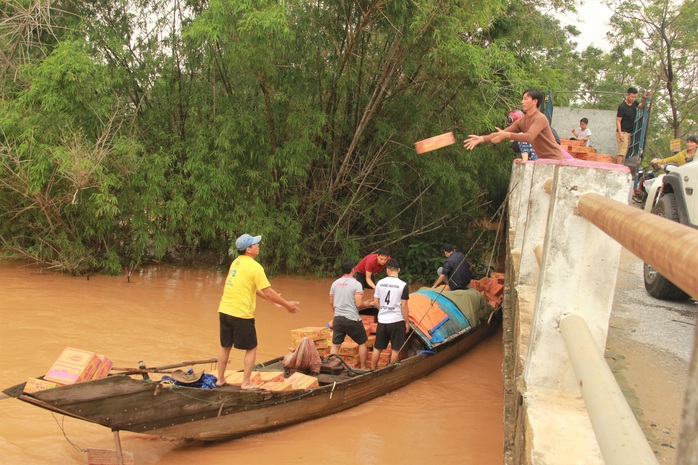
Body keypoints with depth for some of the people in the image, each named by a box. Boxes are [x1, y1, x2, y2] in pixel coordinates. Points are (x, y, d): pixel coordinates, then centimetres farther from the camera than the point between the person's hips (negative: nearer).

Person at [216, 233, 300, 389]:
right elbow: (268, 291, -12)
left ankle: (220, 379, 26)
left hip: (224, 311, 7)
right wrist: (287, 305, -2)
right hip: (241, 314, -7)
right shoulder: (254, 267, -13)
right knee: (251, 349, 8)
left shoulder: (236, 262, 12)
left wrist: (271, 299, 29)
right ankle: (246, 383, 10)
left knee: (225, 347, 18)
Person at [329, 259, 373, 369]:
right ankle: (363, 368, 17)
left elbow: (331, 303, 12)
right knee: (362, 343, 13)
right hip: (352, 319, -4)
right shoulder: (356, 284, -11)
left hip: (337, 319, 5)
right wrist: (367, 304, 4)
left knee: (335, 345, 9)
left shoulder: (335, 283, 6)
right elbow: (359, 304, -16)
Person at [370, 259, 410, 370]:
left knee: (377, 348, 14)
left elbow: (376, 302, 7)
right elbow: (404, 306, -10)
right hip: (397, 321, -4)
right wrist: (407, 322, -1)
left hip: (382, 320, 4)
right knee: (395, 350, 7)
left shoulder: (380, 283, 0)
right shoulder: (403, 285, -11)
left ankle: (372, 371, 21)